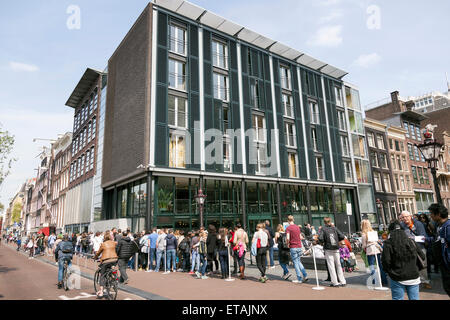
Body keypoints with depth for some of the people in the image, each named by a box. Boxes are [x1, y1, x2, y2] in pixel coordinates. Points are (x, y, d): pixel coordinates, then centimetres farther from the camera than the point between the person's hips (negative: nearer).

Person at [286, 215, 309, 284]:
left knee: (295, 263, 2)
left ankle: (299, 279, 6)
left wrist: (287, 244, -4)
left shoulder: (288, 228, -11)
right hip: (299, 246, 6)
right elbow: (300, 237, 16)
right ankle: (305, 276, 10)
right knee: (299, 262, 17)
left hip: (293, 247, -6)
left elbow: (288, 238, -21)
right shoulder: (297, 227, 10)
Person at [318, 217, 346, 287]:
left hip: (328, 249, -3)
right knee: (338, 265, 12)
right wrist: (337, 241, 14)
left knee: (331, 266, 2)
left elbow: (320, 238, -15)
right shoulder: (334, 228, 4)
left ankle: (335, 282, 1)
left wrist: (323, 242, 5)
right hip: (336, 249, 3)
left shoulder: (323, 229, -4)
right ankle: (342, 282, 15)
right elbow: (342, 236, -1)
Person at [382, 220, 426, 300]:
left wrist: (391, 272, 4)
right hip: (413, 278, 3)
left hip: (398, 279, -3)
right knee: (414, 298, 15)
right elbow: (422, 256, 8)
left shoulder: (388, 244, -11)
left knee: (398, 298, 8)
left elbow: (385, 262, -15)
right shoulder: (412, 242, 2)